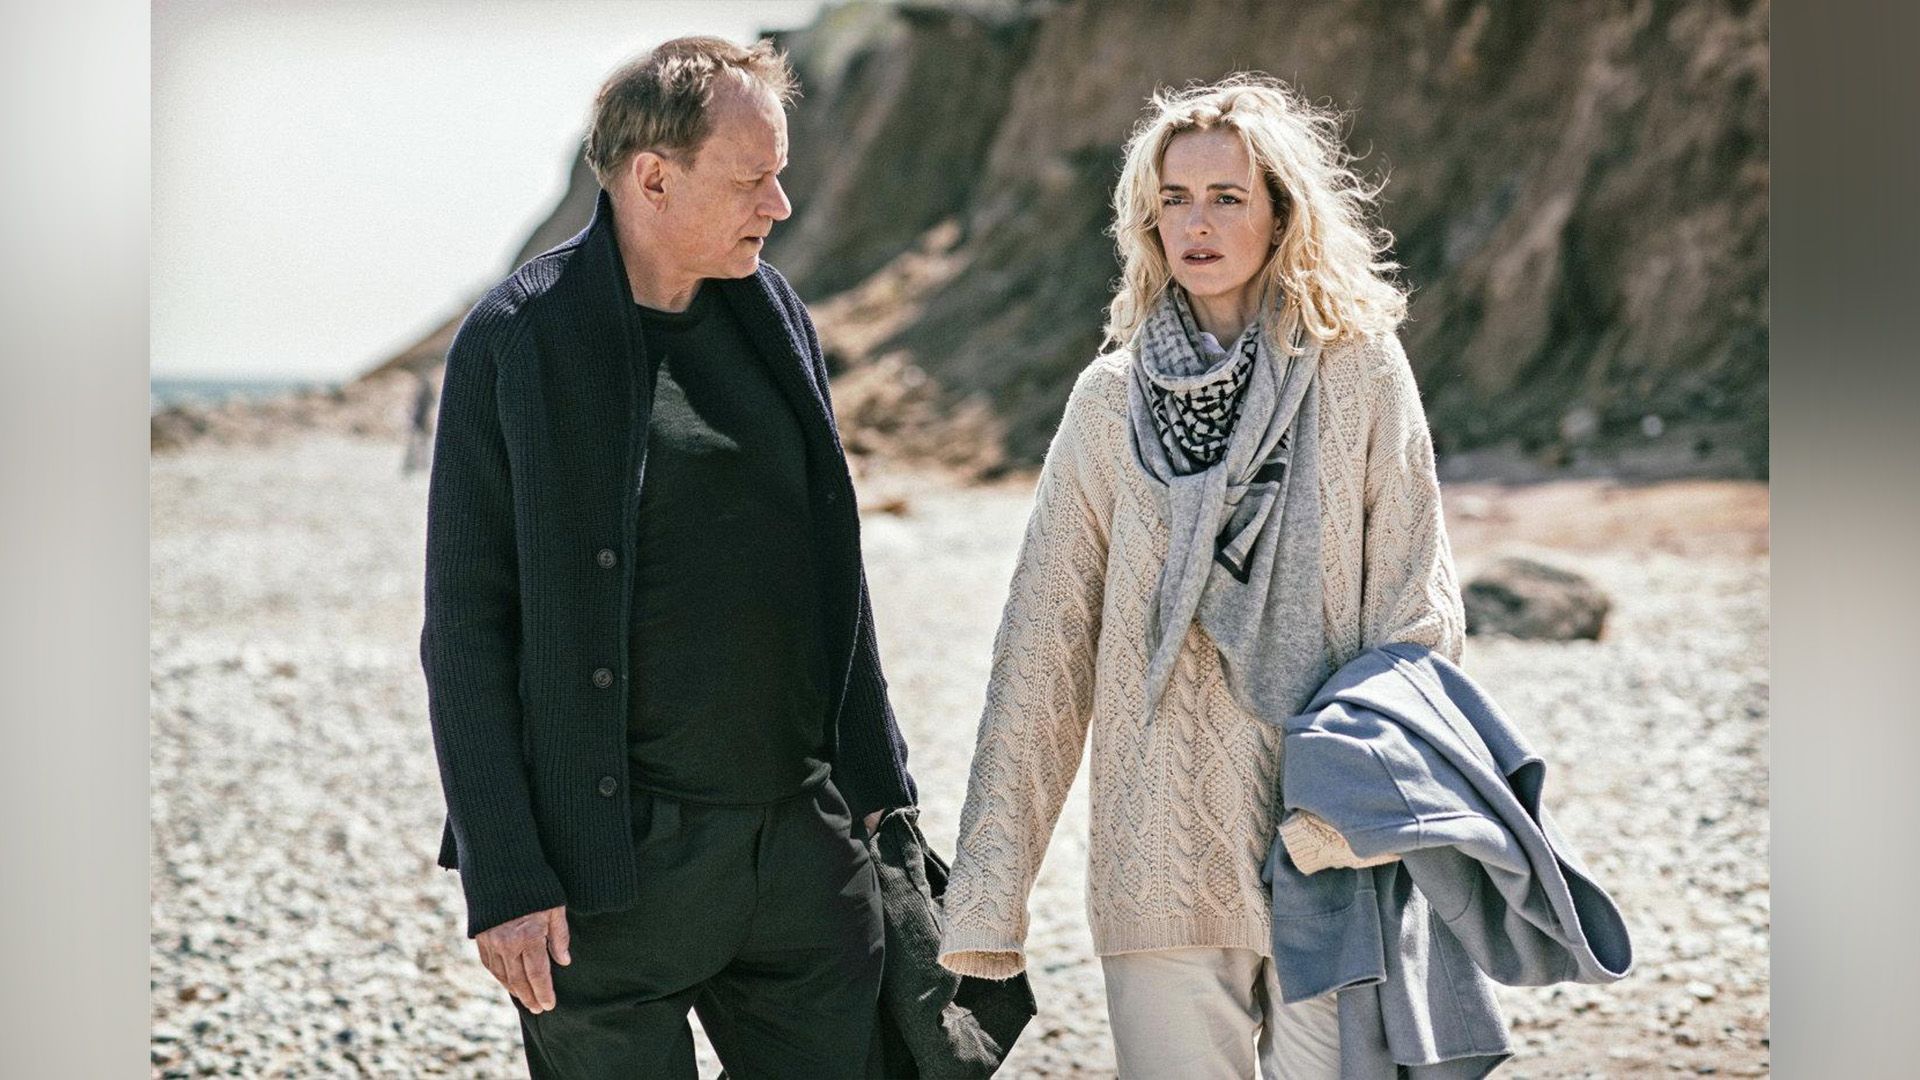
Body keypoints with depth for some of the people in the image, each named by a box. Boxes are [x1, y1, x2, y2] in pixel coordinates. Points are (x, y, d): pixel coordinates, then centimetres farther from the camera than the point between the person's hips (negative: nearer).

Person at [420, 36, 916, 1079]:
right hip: (618, 861, -5)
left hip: (805, 839, 5)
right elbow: (465, 630, -8)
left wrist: (877, 778, 16)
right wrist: (503, 880, -13)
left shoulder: (777, 316, 10)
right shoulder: (516, 344, -8)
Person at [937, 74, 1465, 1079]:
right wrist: (986, 899, 1)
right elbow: (1042, 647, 6)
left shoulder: (1359, 374, 1)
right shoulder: (1111, 401, 6)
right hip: (1162, 870, 2)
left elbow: (1417, 614, 1)